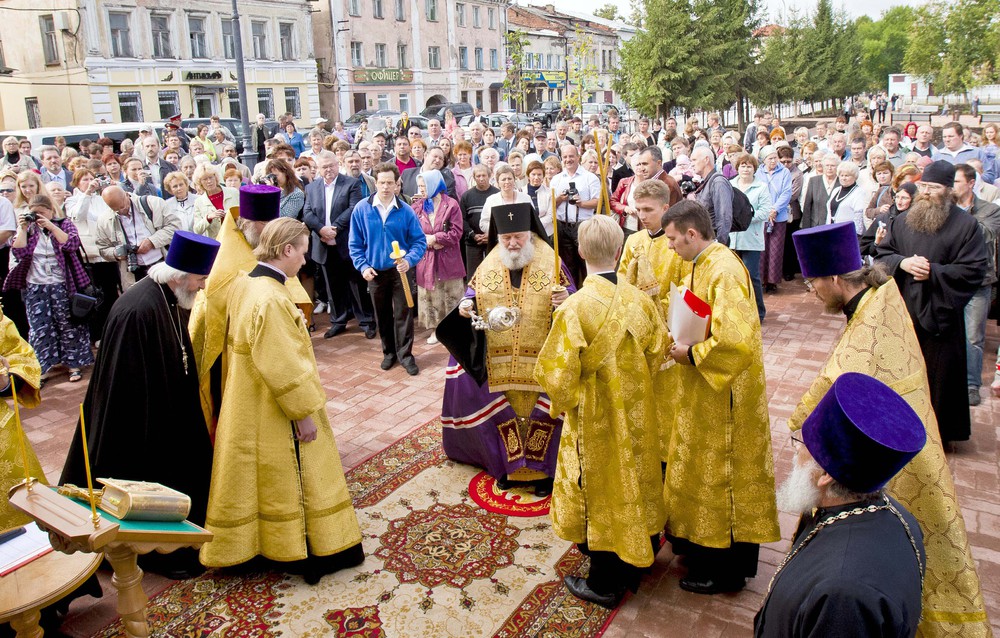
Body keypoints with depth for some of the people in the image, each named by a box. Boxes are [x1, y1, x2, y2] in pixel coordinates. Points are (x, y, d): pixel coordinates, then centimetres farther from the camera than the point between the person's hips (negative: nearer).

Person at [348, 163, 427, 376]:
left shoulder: (406, 210, -9)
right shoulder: (362, 209, -6)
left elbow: (419, 241, -6)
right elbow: (355, 243, -1)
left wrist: (409, 260, -23)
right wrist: (363, 266, -10)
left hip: (400, 271, -1)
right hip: (375, 271, 2)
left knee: (403, 313, 2)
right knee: (382, 315, 15)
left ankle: (405, 354, 15)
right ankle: (389, 352, 30)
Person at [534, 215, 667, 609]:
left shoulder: (574, 309, -26)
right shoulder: (640, 300, -10)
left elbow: (557, 374, -24)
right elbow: (657, 353, 1)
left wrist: (565, 402, -3)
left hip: (596, 419, -5)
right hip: (637, 414, 5)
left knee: (602, 490, 11)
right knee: (635, 480, 23)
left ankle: (604, 583, 28)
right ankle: (640, 559, 44)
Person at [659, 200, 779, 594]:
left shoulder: (724, 271, -25)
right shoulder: (704, 265, 6)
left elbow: (737, 341, -32)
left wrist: (691, 354, -20)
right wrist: (684, 342, 4)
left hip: (724, 395, -9)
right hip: (703, 392, 9)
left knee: (721, 476, 5)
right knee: (703, 471, 21)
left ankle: (725, 571, 22)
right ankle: (702, 543, 39)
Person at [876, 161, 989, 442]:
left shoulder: (966, 224, -6)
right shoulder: (902, 220, 8)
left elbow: (975, 270, -10)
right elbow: (882, 254, 7)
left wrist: (933, 272, -18)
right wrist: (902, 263, -13)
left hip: (940, 314, -4)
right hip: (902, 310, 4)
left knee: (938, 376, 5)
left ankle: (938, 430, 21)